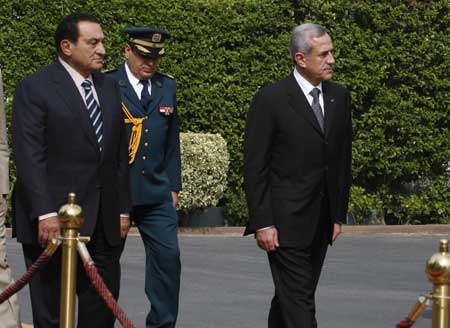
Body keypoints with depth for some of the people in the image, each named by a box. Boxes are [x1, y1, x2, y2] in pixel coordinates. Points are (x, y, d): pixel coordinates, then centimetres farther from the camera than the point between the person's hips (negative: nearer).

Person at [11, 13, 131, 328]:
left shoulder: (110, 87, 14)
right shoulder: (35, 88, -6)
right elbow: (29, 157, -12)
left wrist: (123, 208, 12)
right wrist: (45, 214, -19)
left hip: (104, 221, 6)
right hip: (54, 220, -6)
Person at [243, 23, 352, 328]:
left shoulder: (339, 97, 9)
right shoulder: (271, 99, -9)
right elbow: (254, 167, -9)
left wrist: (339, 214, 12)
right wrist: (262, 223, -13)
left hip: (321, 223, 6)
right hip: (285, 221, -6)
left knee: (290, 296, 14)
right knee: (299, 302, -9)